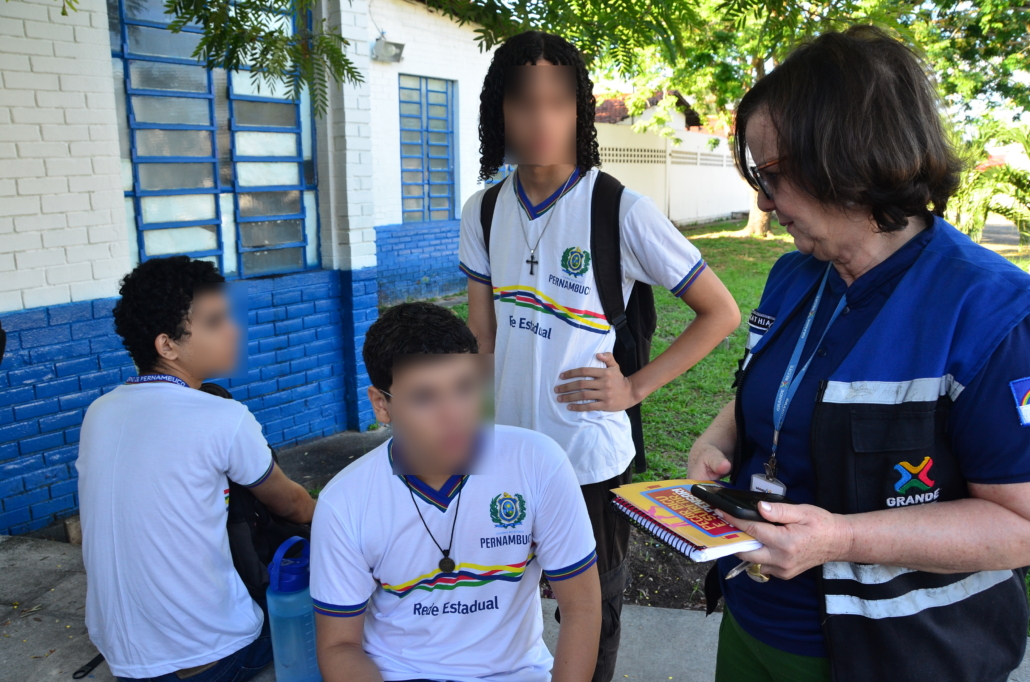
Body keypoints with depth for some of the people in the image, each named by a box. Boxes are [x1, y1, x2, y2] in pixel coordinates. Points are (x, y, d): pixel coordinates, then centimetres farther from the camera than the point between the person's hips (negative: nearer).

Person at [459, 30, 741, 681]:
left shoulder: (621, 212, -14)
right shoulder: (484, 212, 0)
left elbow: (721, 313, -6)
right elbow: (482, 336, 7)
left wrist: (635, 388, -12)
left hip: (592, 461, -4)